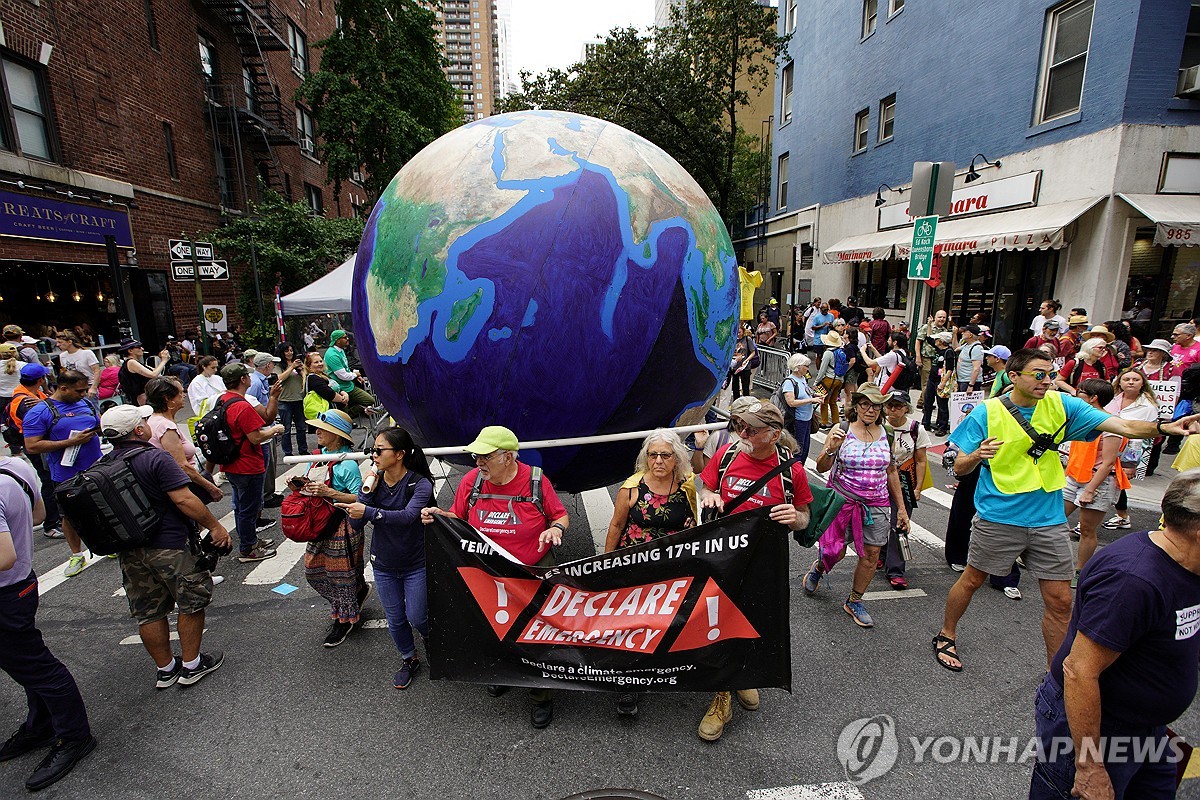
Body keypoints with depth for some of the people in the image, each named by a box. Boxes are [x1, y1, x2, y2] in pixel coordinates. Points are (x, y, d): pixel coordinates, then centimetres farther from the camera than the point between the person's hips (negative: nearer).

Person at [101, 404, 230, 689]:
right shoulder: (156, 458, -20)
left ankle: (165, 669, 31)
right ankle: (191, 665, 18)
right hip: (170, 546, -7)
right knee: (192, 602, 10)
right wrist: (214, 526, -15)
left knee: (148, 612, 16)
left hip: (129, 551, 7)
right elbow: (184, 499, -24)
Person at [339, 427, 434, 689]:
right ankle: (409, 660, 42)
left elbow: (407, 516, -39)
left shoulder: (419, 484, -22)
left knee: (416, 617, 8)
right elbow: (356, 524, -13)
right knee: (395, 618, 17)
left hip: (415, 564, -4)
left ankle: (432, 638, 44)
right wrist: (367, 490, -24)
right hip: (383, 564, 4)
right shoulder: (374, 481, -8)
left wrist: (369, 512, -48)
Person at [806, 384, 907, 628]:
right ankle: (818, 569, 37)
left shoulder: (887, 434, 4)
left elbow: (892, 472, 13)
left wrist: (901, 508, 14)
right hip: (842, 500, -3)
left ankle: (854, 602, 24)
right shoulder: (842, 430, -8)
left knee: (871, 553, 4)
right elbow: (821, 468, -10)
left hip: (876, 505, 4)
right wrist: (831, 449, -30)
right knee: (836, 551, 1)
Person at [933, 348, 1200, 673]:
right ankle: (945, 636, 33)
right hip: (998, 518, -3)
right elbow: (960, 468, -8)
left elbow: (1125, 426, -9)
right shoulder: (986, 413, -10)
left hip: (1049, 519, 4)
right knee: (972, 580, 11)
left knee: (1060, 601, 9)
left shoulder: (1062, 405, 0)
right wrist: (977, 455, -29)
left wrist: (1163, 427, -28)